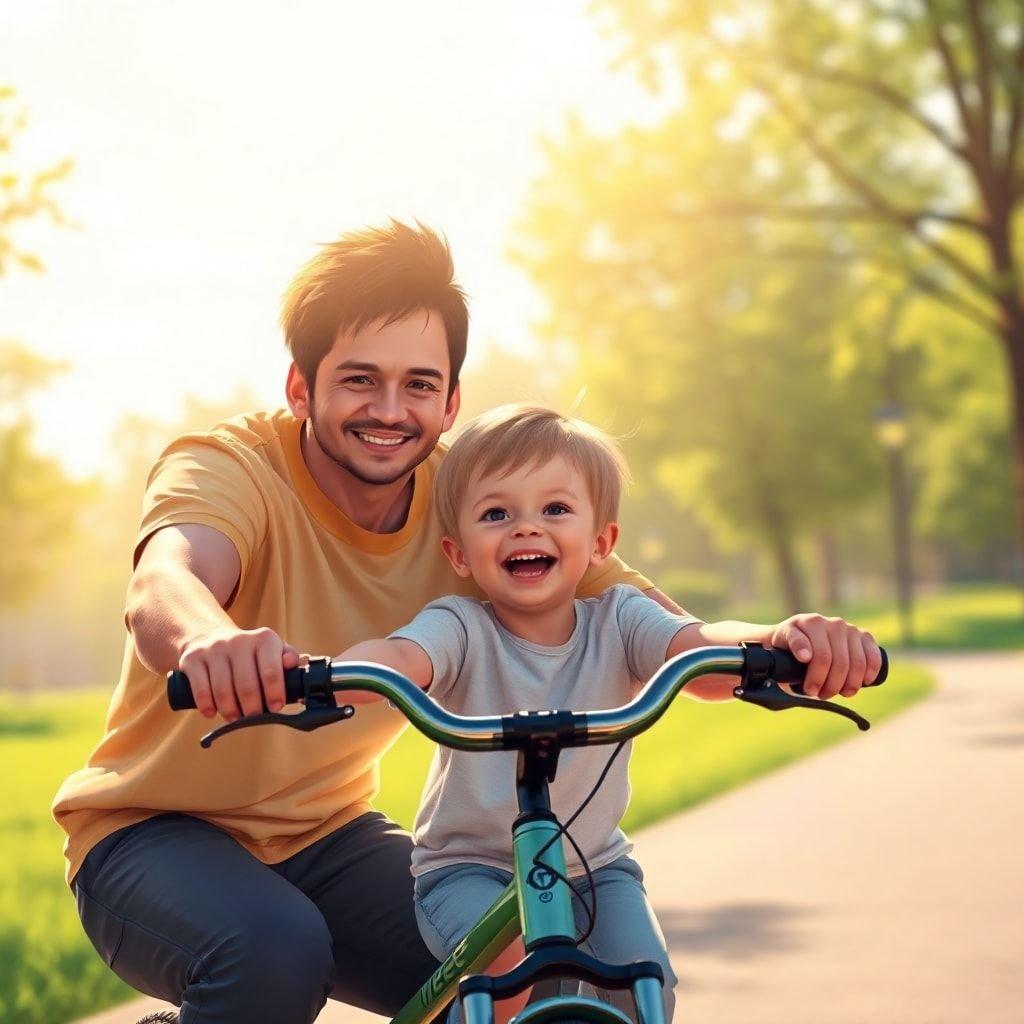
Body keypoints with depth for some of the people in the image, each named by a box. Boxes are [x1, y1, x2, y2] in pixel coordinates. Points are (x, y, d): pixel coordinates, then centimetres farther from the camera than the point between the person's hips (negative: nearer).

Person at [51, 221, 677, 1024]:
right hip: (153, 828, -4)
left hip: (327, 836, 4)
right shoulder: (229, 468, -19)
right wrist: (204, 636, -67)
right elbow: (161, 583, -41)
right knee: (276, 952, -34)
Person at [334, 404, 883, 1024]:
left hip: (595, 866, 3)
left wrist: (779, 642, -54)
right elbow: (397, 658, -38)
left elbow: (702, 653, -30)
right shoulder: (461, 629, -16)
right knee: (509, 957, -30)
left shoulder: (617, 620, -10)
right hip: (469, 866, -2)